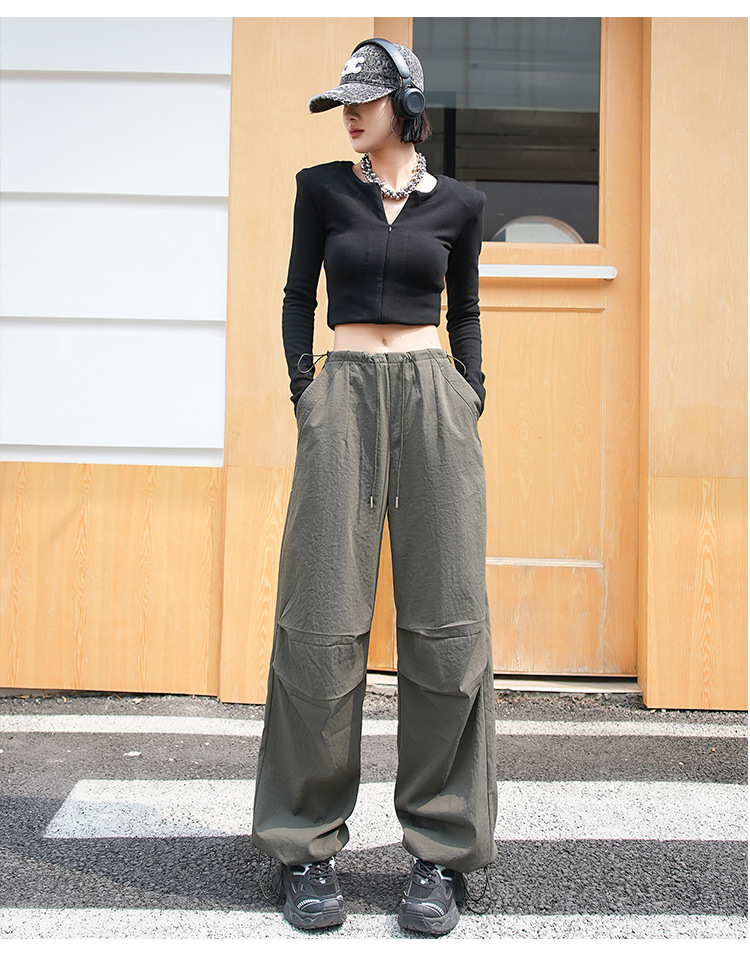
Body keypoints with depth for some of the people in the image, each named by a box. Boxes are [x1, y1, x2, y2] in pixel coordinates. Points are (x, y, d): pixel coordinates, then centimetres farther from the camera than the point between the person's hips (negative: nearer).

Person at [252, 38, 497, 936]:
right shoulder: (322, 187, 12)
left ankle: (441, 851, 7)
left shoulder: (458, 203, 13)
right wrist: (303, 391, 0)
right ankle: (308, 846, 8)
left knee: (446, 619, -5)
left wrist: (471, 402, 6)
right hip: (345, 398, 0)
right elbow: (298, 297, 13)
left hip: (434, 399, 1)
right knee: (323, 620, -5)